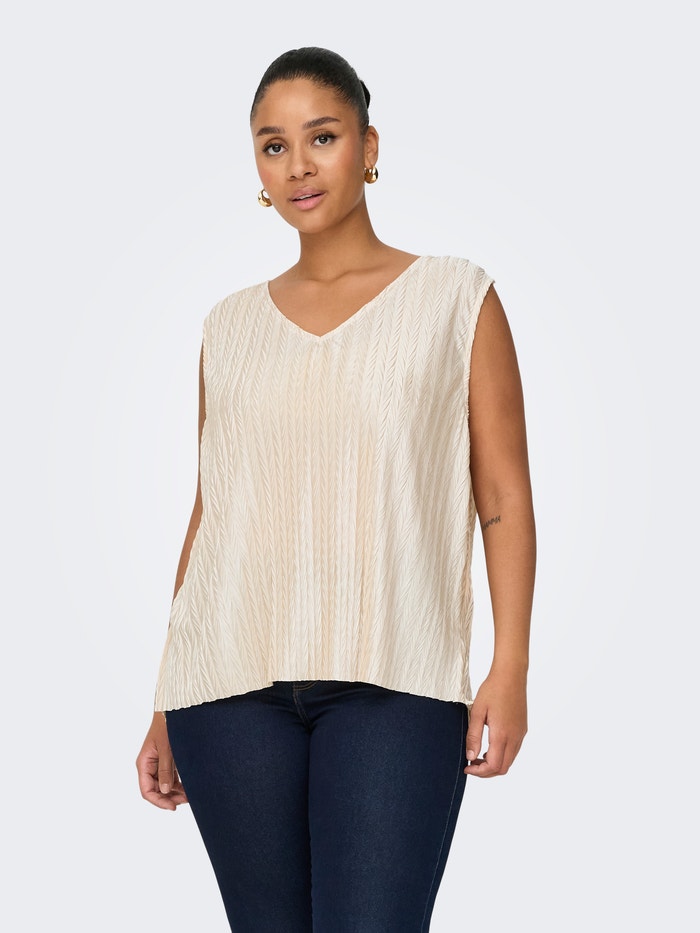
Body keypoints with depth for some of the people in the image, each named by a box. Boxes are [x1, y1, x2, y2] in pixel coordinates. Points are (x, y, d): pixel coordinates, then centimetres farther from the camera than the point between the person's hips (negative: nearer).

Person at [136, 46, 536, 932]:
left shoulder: (455, 297, 8)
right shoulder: (230, 326, 15)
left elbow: (503, 495, 4)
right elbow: (208, 510, 17)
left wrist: (510, 667, -7)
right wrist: (166, 705, 15)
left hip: (392, 683, -3)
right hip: (232, 679, 3)